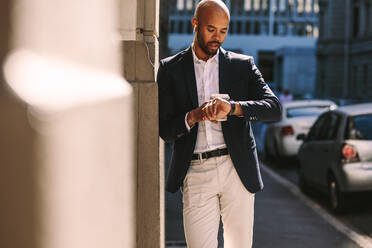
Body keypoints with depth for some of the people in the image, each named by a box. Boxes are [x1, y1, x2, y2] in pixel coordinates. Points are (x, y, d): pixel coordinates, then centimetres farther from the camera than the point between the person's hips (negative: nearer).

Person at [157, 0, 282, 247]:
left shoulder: (243, 65, 10)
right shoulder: (170, 69, 9)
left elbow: (274, 108, -4)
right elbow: (164, 130, 5)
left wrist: (232, 106, -20)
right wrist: (193, 116, -16)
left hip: (237, 170, 1)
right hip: (195, 173, -1)